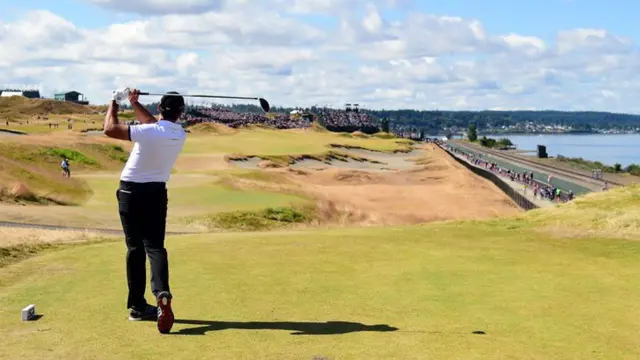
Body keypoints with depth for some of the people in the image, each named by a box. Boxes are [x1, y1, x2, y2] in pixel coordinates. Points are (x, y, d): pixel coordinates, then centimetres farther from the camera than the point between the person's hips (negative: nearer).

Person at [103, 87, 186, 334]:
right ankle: (162, 294, -24)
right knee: (155, 246, 1)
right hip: (156, 193, 3)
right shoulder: (180, 134, -2)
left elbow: (109, 129, -19)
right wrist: (134, 103, 20)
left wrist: (114, 103, -4)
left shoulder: (148, 132, -20)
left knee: (135, 248, 6)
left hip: (131, 192, -3)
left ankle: (137, 305, 8)